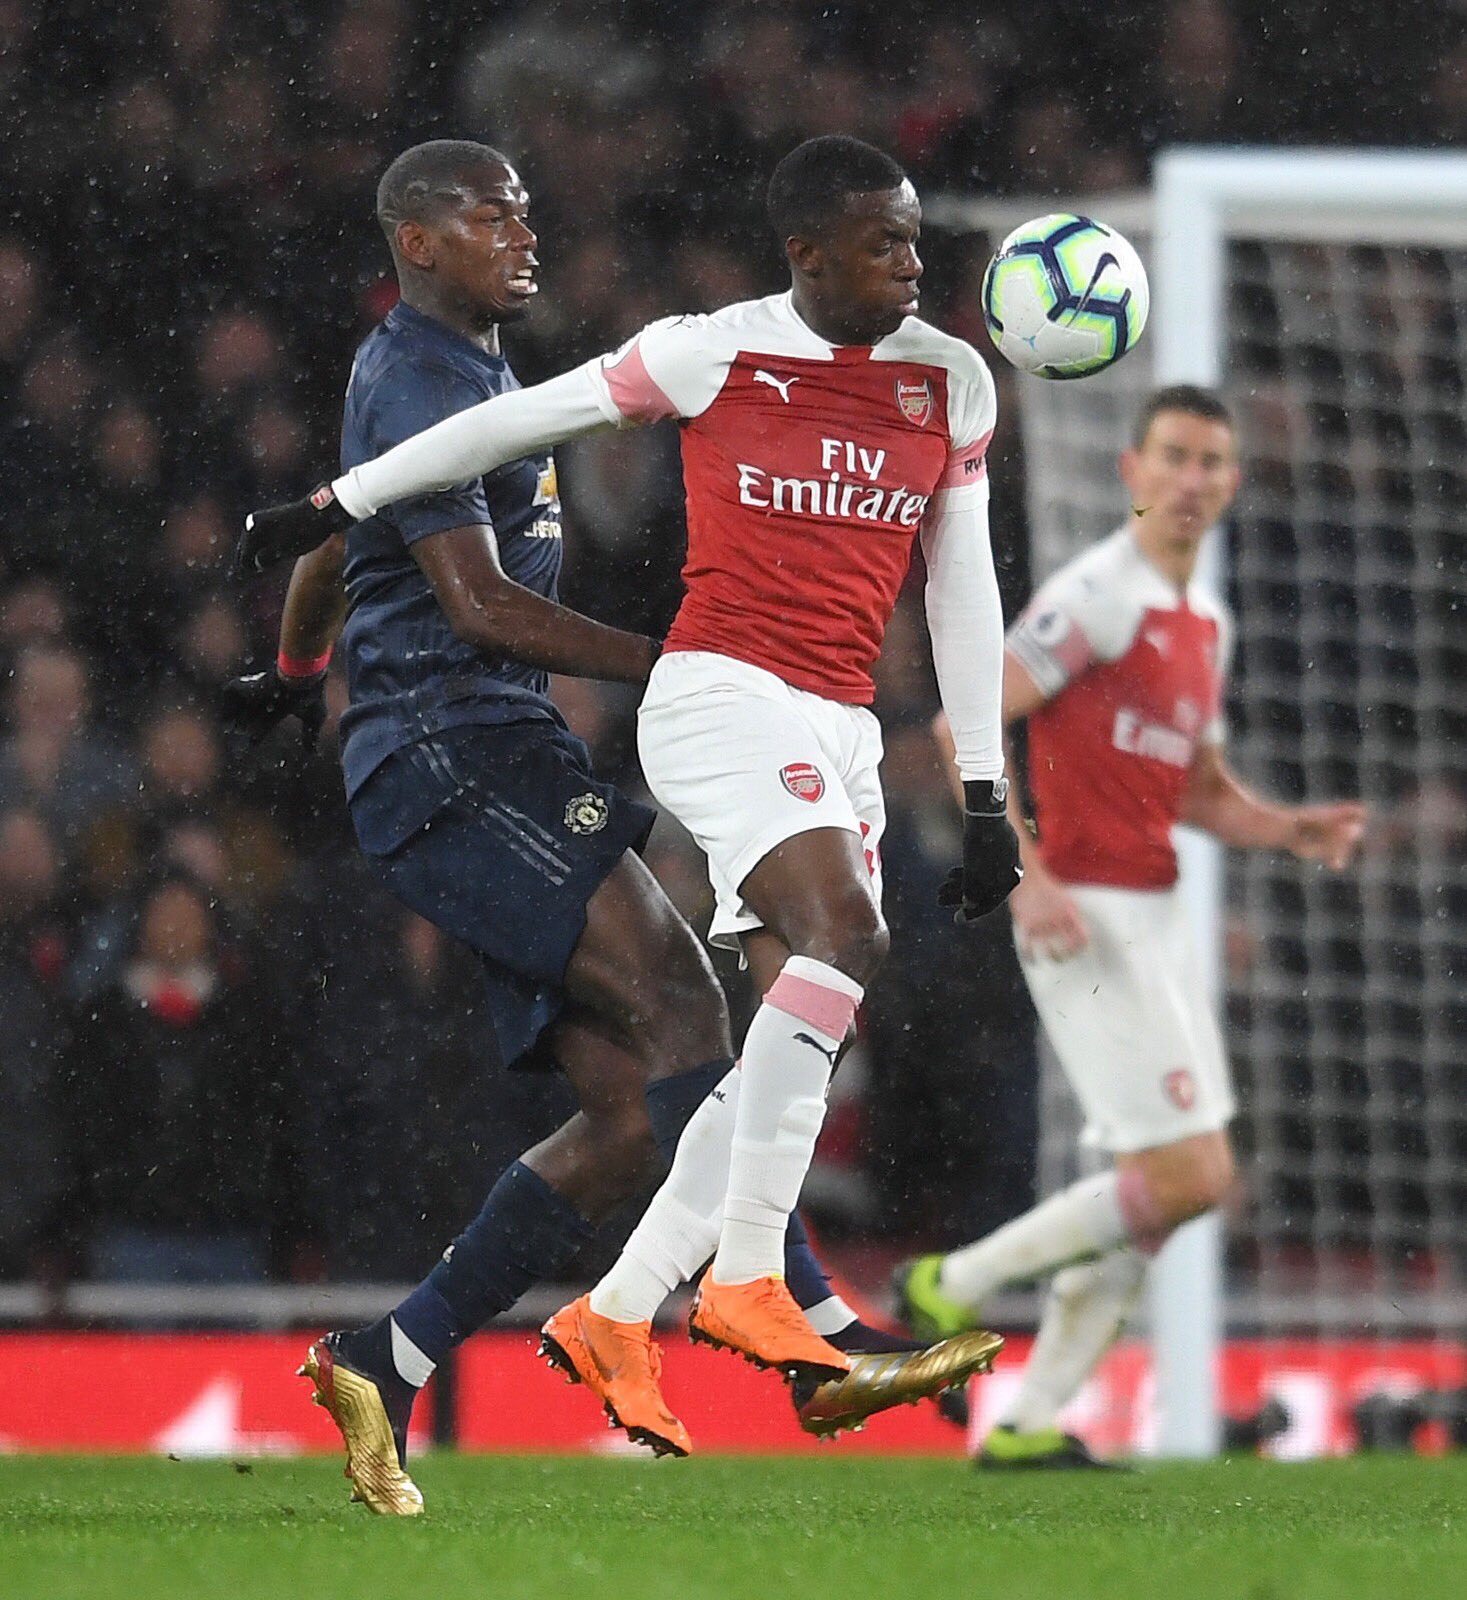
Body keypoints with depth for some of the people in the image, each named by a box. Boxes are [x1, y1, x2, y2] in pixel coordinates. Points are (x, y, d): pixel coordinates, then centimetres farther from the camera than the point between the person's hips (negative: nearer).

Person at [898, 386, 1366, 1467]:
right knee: (1190, 1175, -14)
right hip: (1087, 918, -9)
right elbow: (965, 724, -16)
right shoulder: (1098, 596, -11)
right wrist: (1026, 875, -23)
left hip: (1154, 916, 9)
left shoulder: (1205, 622, 16)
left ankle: (1032, 1421, 12)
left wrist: (1291, 831, 6)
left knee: (1176, 1185, 7)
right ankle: (953, 1286, 0)